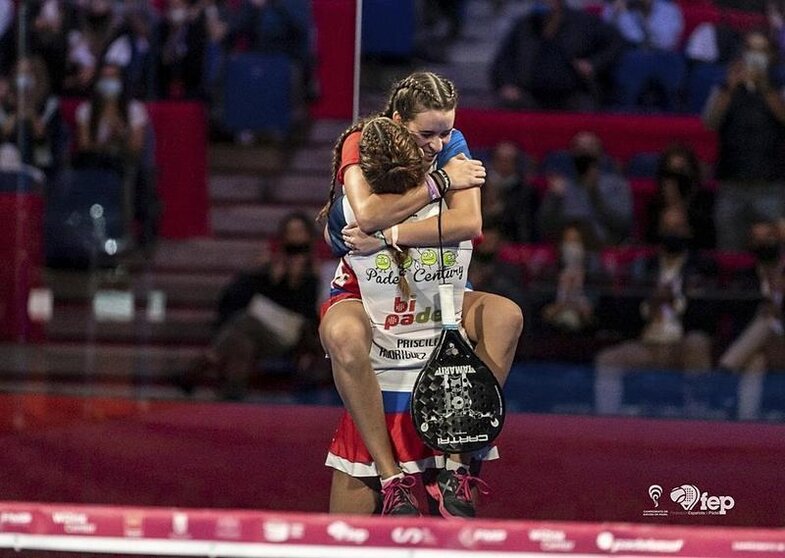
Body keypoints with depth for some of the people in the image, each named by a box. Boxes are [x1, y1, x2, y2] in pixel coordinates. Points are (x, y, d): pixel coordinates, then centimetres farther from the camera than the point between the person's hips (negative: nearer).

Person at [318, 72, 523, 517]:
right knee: (344, 335, -40)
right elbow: (368, 216, -33)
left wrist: (387, 237, -30)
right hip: (362, 295, -3)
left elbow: (469, 223, -23)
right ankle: (390, 478, -38)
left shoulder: (451, 146, -5)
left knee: (506, 315, -26)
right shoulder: (360, 144, -12)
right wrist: (440, 182, -26)